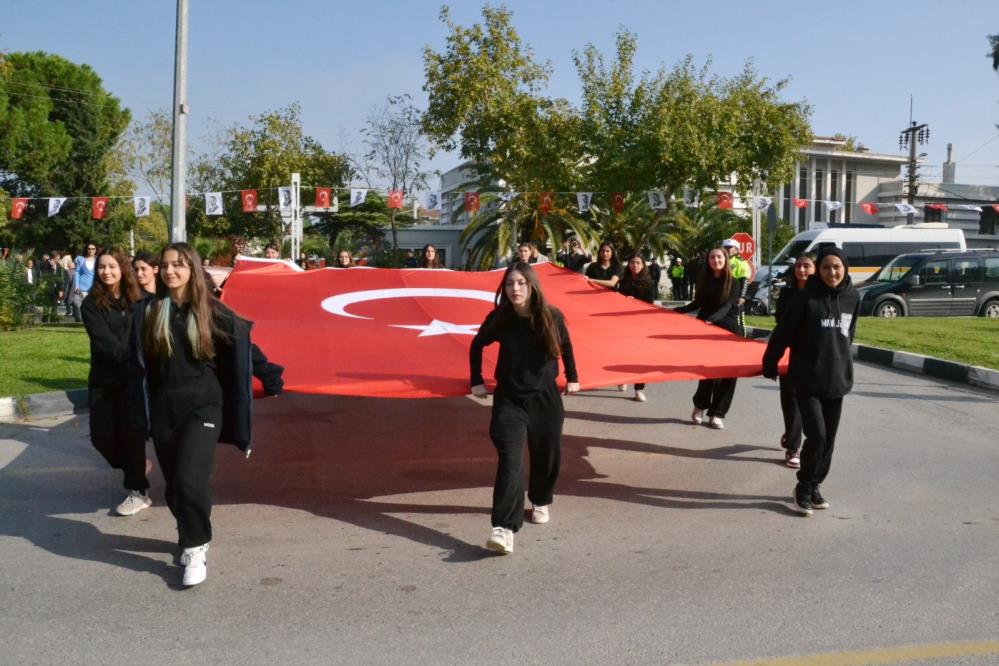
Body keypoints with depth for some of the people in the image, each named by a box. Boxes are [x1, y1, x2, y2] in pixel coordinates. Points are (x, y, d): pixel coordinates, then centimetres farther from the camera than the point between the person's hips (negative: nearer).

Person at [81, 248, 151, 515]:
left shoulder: (137, 300, 3)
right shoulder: (91, 304, -1)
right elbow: (102, 339, -12)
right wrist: (128, 356, -22)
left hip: (133, 377, -1)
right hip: (103, 378, 1)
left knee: (131, 431, -3)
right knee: (101, 435, 2)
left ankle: (138, 491, 5)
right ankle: (134, 468, 29)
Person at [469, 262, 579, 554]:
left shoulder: (552, 317, -10)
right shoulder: (499, 319, -11)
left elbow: (565, 346, 10)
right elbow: (476, 346, 7)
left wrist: (572, 377, 15)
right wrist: (477, 381, 4)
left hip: (545, 398, 2)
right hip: (509, 399, -2)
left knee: (547, 455, 13)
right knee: (510, 461, -14)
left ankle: (541, 502, 42)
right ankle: (504, 528, -20)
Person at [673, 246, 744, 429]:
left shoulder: (733, 283, -3)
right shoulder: (705, 280, 7)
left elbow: (727, 306, -13)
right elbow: (697, 303, 16)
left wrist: (712, 319, -29)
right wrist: (676, 311, 10)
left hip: (728, 331, -2)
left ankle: (717, 413, 7)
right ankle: (700, 405, 19)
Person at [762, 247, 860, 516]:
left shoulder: (852, 298, 2)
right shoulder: (806, 297, -12)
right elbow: (783, 332, -8)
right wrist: (770, 363, -4)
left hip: (837, 379, 5)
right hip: (807, 379, -5)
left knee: (828, 439, 10)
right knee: (816, 435, -11)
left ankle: (813, 487, 26)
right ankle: (803, 489, 8)